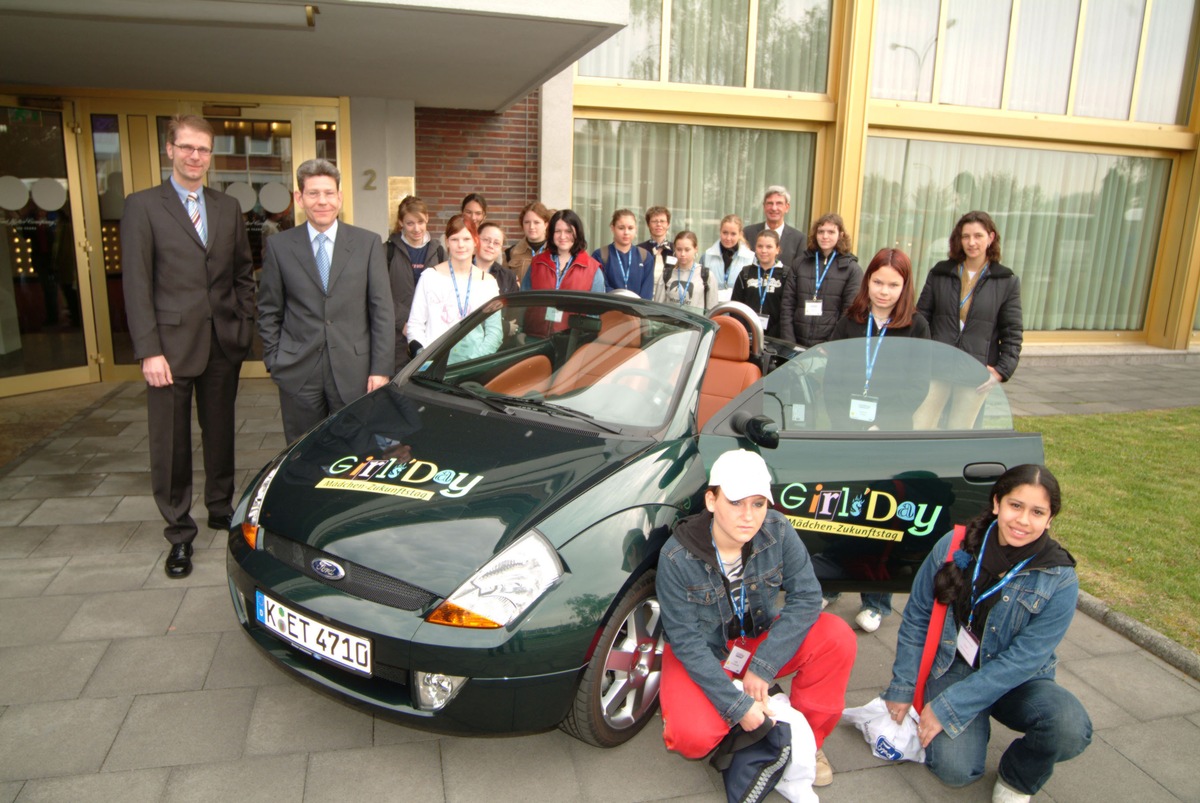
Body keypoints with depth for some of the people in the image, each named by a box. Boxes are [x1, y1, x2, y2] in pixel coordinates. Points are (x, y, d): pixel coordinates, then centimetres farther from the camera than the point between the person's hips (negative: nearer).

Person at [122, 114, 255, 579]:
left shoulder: (229, 208, 11)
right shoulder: (143, 206, -2)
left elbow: (244, 273, 14)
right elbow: (136, 284, -7)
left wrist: (245, 325, 3)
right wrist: (149, 350, -13)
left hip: (224, 343, 4)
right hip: (172, 345, -3)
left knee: (220, 432, 15)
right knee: (171, 444, 5)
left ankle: (220, 508, 33)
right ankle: (179, 533, 18)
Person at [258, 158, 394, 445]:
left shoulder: (368, 243, 2)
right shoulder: (279, 246, 4)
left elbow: (383, 310, 0)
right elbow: (269, 312, 8)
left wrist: (381, 368, -6)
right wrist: (274, 362, 1)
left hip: (354, 371, 0)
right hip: (298, 373, 1)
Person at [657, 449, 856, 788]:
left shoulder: (777, 531, -18)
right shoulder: (676, 557, -26)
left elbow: (806, 597, -18)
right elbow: (686, 642, -22)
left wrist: (762, 667, -26)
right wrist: (737, 706, -26)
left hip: (762, 640, 4)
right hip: (702, 655, -3)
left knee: (837, 637, -21)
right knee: (692, 737, -29)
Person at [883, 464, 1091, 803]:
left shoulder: (1059, 581, -16)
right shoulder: (954, 546, -12)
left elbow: (1022, 660, -19)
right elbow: (917, 618, -2)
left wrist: (948, 708, -23)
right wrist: (903, 689, -2)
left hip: (1019, 681, 1)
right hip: (954, 667, 0)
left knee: (1071, 729, -30)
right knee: (955, 768, -22)